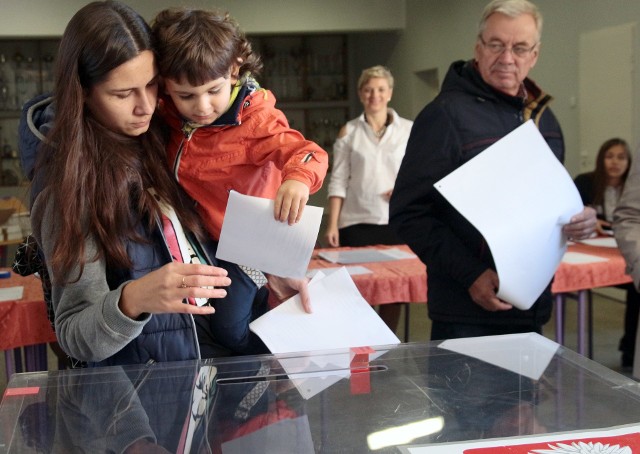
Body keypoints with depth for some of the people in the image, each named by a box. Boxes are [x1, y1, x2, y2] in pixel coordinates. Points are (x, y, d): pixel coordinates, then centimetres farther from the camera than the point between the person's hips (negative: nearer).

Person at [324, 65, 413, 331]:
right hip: (357, 222, -1)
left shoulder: (409, 130, 7)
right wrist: (332, 224, -4)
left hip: (396, 222, 1)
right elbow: (338, 182, 3)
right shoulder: (348, 133, 7)